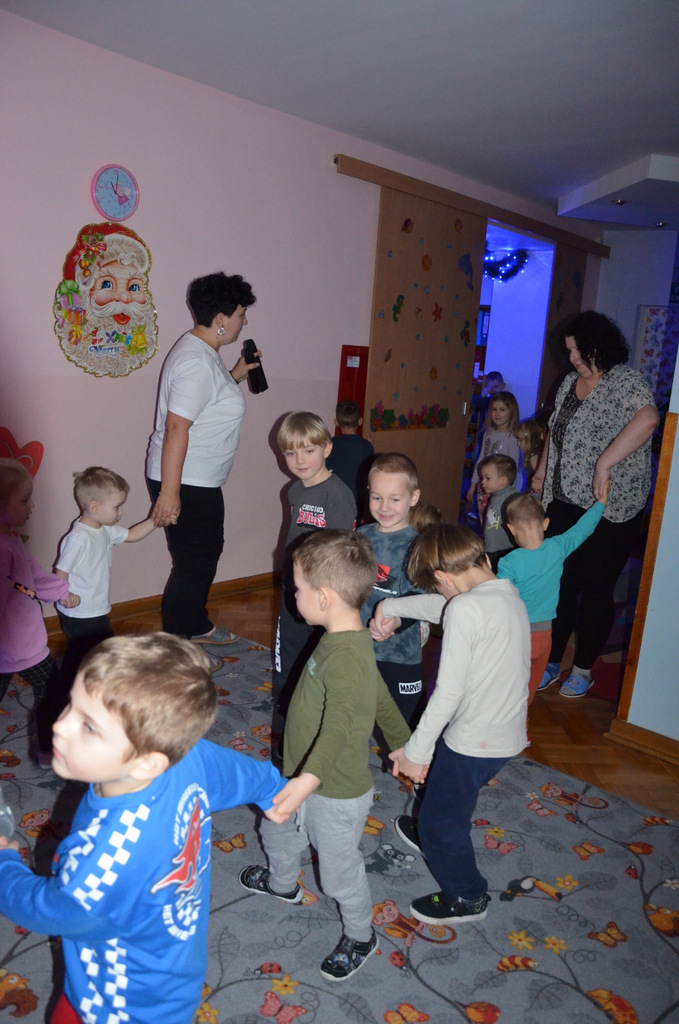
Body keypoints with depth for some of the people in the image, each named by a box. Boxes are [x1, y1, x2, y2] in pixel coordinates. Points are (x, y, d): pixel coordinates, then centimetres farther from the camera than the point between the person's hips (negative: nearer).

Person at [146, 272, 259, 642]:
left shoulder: (202, 351, 11)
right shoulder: (197, 362, -22)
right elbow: (176, 427, -27)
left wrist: (236, 376, 13)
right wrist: (169, 492, -29)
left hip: (201, 479, 11)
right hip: (185, 482, -11)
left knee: (208, 552, 23)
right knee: (193, 565, 0)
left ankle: (197, 626, 41)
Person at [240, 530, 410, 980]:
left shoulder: (346, 655, -33)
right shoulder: (347, 641, -2)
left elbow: (340, 722, -48)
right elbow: (380, 695, 11)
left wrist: (309, 778, -61)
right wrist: (402, 743, 23)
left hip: (337, 794, -9)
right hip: (308, 780, 10)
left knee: (340, 871, 14)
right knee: (277, 830, 31)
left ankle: (361, 937, 42)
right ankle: (282, 883, 61)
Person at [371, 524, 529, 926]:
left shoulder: (466, 608, -26)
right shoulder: (509, 593, 0)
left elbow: (448, 693, -25)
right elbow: (440, 607, 16)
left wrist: (415, 751, -15)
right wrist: (392, 606, 11)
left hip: (474, 739, -9)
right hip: (509, 732, 9)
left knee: (441, 820, 15)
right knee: (442, 792, 33)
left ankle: (467, 897, 35)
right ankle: (433, 837, 58)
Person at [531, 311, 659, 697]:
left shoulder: (626, 381, -12)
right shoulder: (570, 383, 11)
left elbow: (647, 419, -33)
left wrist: (604, 463, -36)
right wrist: (542, 471, 22)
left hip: (610, 510, -6)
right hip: (564, 503, 6)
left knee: (596, 589, 5)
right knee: (560, 583, 10)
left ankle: (584, 669, 21)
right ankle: (552, 662, 23)